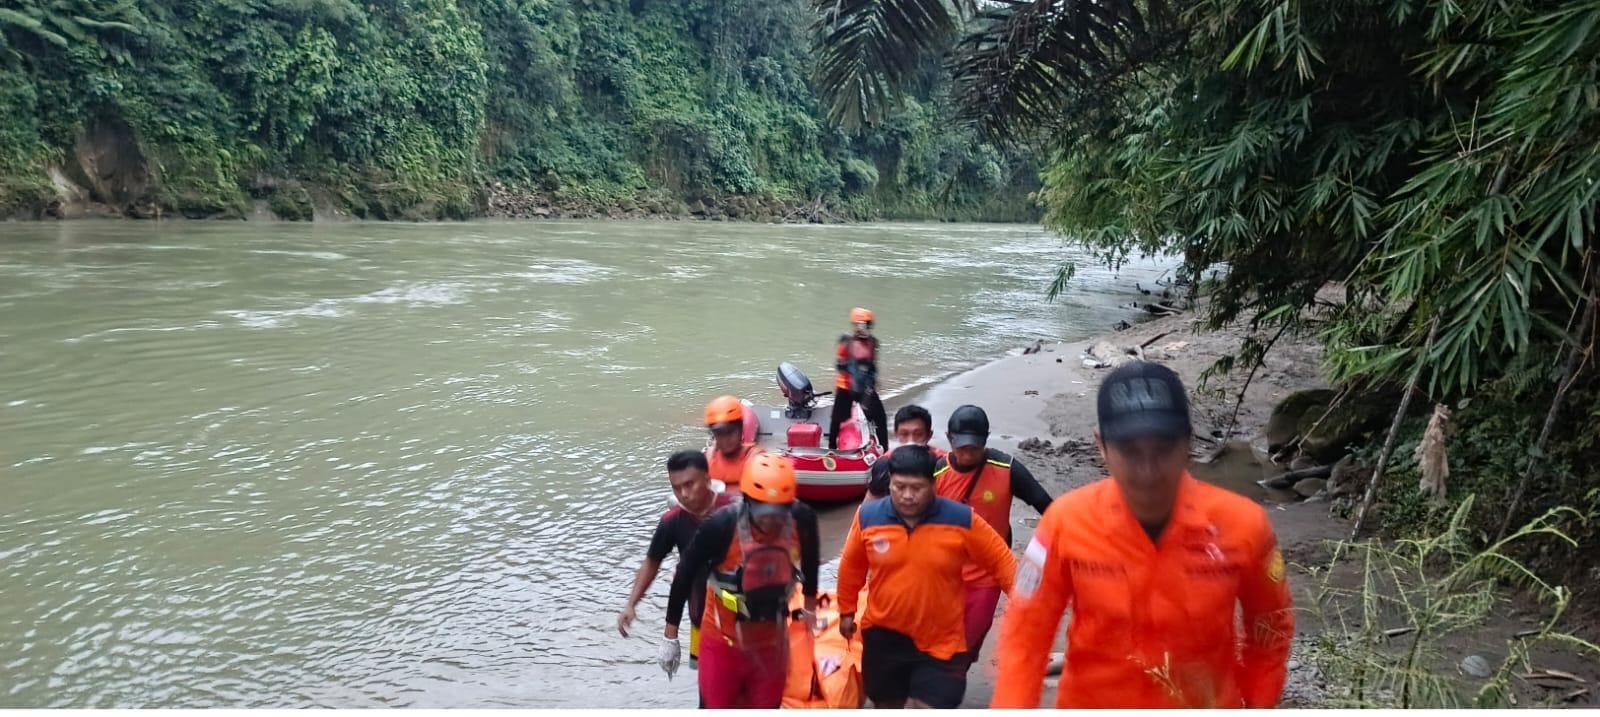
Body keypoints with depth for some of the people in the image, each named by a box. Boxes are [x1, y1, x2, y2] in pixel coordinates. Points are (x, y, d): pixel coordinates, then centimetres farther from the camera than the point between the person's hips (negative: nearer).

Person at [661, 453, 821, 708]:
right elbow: (685, 576, -13)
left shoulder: (802, 520, -19)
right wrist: (671, 637, -6)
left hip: (771, 642, 3)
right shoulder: (720, 526, -28)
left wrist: (810, 605, 20)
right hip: (722, 642, -3)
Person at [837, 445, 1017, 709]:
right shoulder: (868, 517, -10)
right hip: (884, 634, 3)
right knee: (886, 704, 20)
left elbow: (1001, 561, -5)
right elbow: (851, 567, 6)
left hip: (940, 641, -2)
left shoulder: (962, 520, -15)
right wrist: (847, 611, 16)